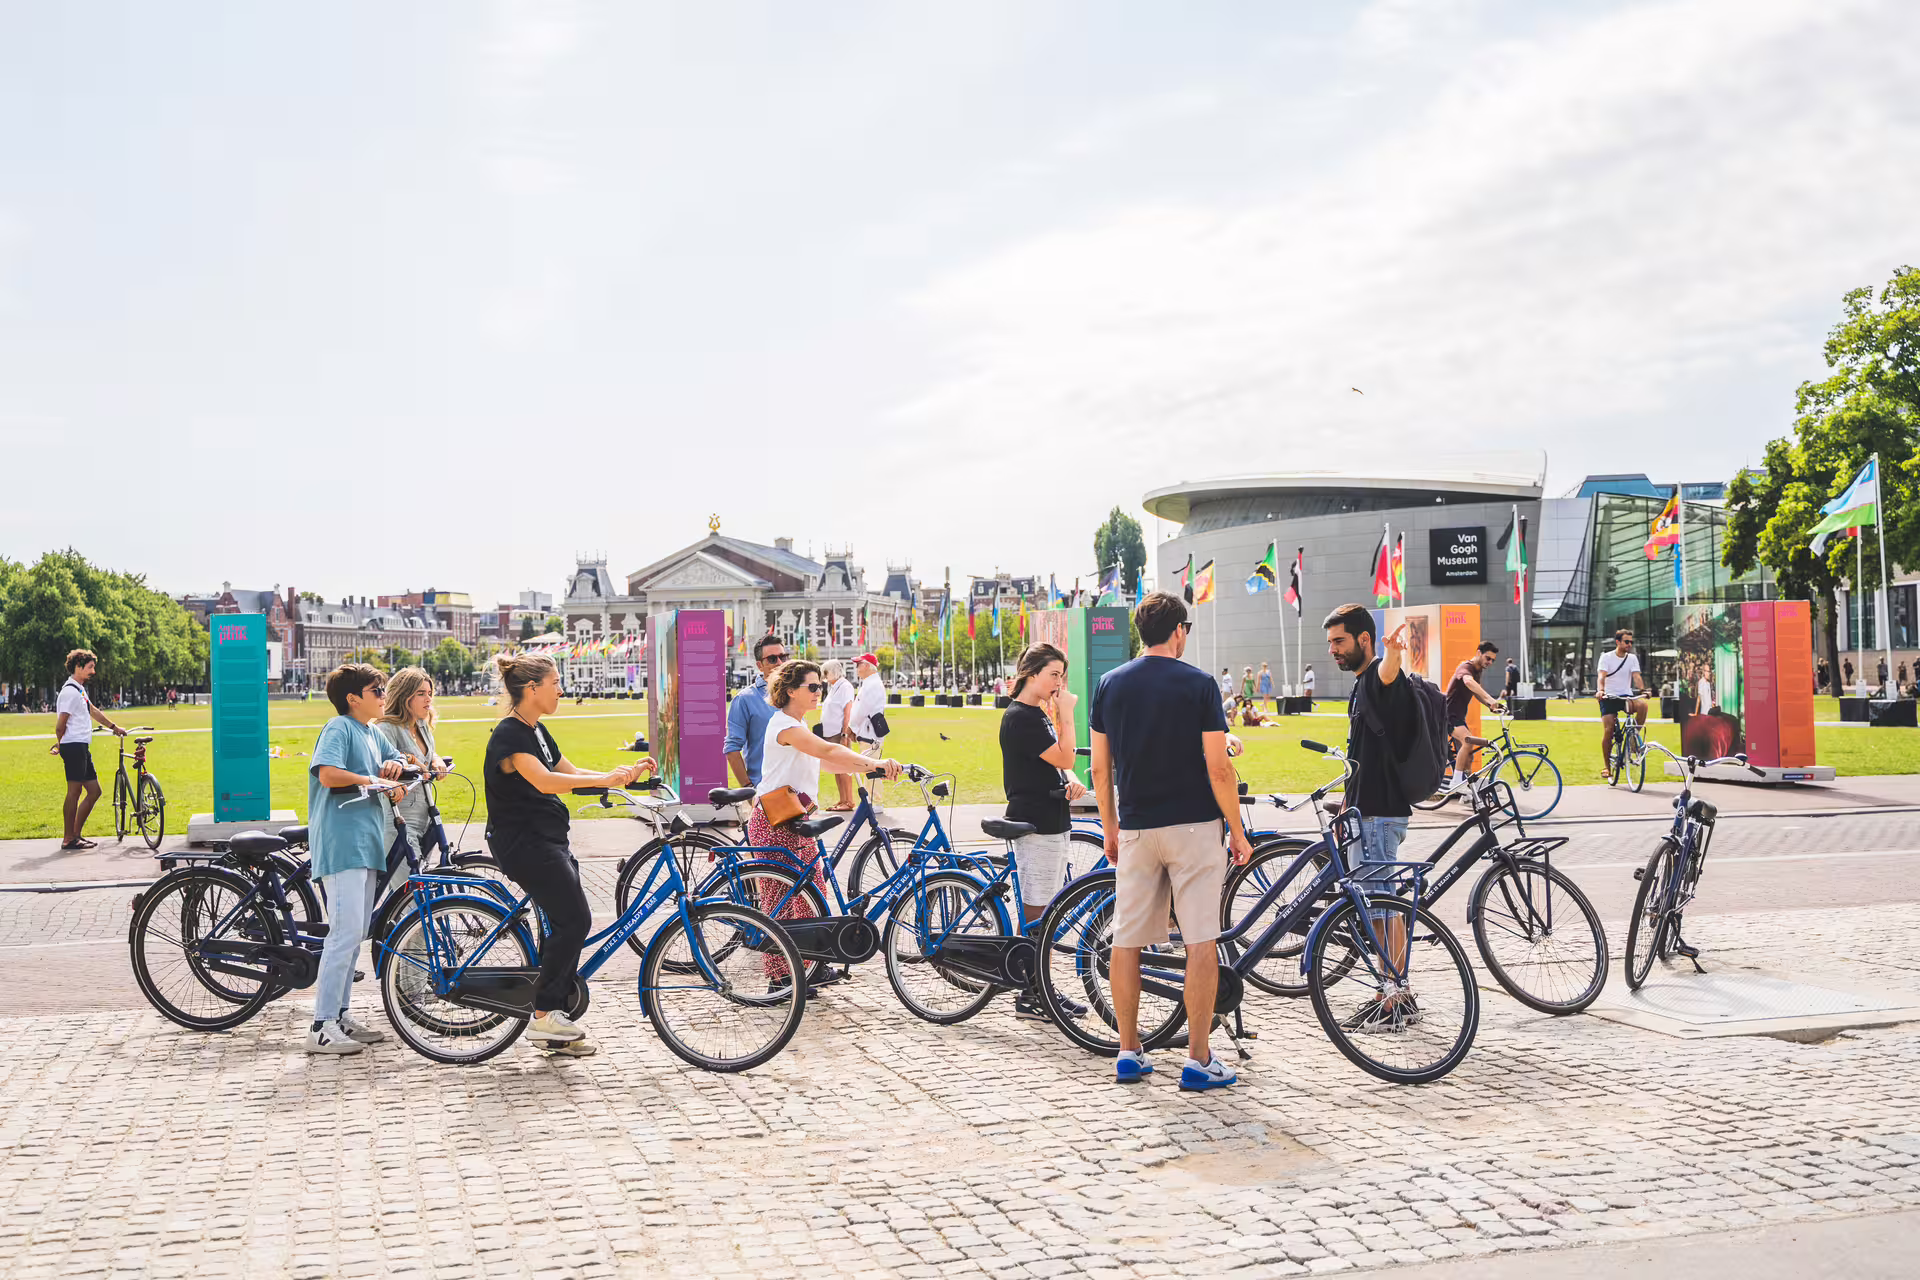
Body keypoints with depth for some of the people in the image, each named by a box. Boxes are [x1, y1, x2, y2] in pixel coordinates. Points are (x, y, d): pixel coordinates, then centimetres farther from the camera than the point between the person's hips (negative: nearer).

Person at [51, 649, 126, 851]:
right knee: (74, 791, -8)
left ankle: (76, 834, 16)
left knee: (94, 791, 10)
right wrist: (59, 746, 2)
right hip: (73, 747, -10)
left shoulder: (81, 689, 19)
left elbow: (93, 711, 34)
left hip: (82, 748, 10)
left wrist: (114, 727, 41)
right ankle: (68, 840, -4)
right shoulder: (70, 691, -13)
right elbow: (60, 725, -14)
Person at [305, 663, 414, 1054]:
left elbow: (399, 758, 34)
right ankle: (322, 1028, -10)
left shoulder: (371, 733, 18)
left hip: (366, 842, 10)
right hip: (341, 843, -10)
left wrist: (395, 764, 10)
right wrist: (371, 779, -11)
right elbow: (328, 773, -25)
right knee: (346, 931, -13)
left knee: (356, 933, 13)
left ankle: (340, 1014, 21)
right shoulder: (339, 727, -8)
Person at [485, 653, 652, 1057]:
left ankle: (556, 1023, 13)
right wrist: (604, 779, -34)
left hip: (547, 841, 10)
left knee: (566, 925, 7)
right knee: (574, 921, -12)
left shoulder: (536, 731, 15)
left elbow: (571, 773, 19)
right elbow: (545, 781, -30)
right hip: (523, 842, -10)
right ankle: (543, 1016, -4)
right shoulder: (509, 735, -16)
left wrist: (626, 774, 7)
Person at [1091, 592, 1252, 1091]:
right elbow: (1218, 768, -10)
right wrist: (1237, 830, 0)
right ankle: (1198, 1060, 2)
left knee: (1127, 942, 9)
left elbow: (1100, 768, 6)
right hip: (1193, 826, -4)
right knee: (1201, 942, 1)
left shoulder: (1110, 684, 4)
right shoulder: (1198, 684, -8)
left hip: (1135, 830, 4)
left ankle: (1128, 1052, 15)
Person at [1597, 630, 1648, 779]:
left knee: (1642, 704, -31)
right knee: (1608, 730, -12)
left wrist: (1643, 690, -26)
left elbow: (1636, 676, -6)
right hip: (1609, 697, -2)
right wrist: (1601, 690, -36)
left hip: (1626, 696, 2)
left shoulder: (1632, 658, 7)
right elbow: (1602, 676, -16)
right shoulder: (1606, 657, -2)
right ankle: (1606, 766, -2)